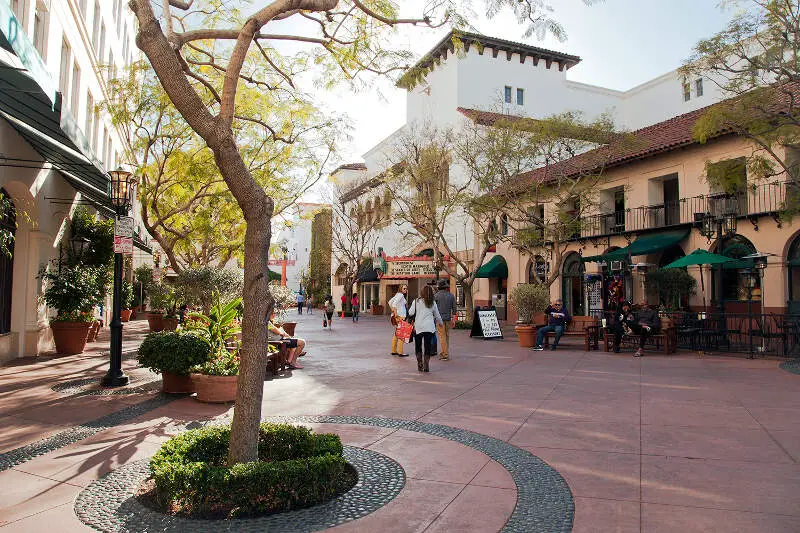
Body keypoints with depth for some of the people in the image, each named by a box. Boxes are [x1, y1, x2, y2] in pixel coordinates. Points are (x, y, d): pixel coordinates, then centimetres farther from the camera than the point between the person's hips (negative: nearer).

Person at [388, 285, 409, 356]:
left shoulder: (398, 294, 16)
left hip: (397, 316, 10)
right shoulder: (401, 295, -11)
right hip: (400, 316, -10)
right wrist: (395, 313, -20)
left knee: (396, 333, 14)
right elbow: (394, 303, -22)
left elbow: (390, 302, 18)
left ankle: (393, 351, 19)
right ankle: (400, 352, -6)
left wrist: (392, 310, 13)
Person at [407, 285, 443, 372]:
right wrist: (440, 323, 35)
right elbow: (437, 315, 16)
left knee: (418, 347, 12)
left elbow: (410, 313, -2)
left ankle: (420, 365, 10)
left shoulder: (416, 301, -3)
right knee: (428, 347, 6)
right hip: (430, 328, 1)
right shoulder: (433, 303, 5)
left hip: (418, 327, -1)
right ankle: (426, 366, 5)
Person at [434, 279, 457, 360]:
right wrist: (453, 319, 13)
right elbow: (454, 308, 7)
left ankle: (445, 354, -4)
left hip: (440, 318, -4)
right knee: (447, 336, 12)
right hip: (448, 318, 4)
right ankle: (444, 353, 19)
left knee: (442, 336, -2)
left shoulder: (436, 295, -5)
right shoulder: (451, 295, 5)